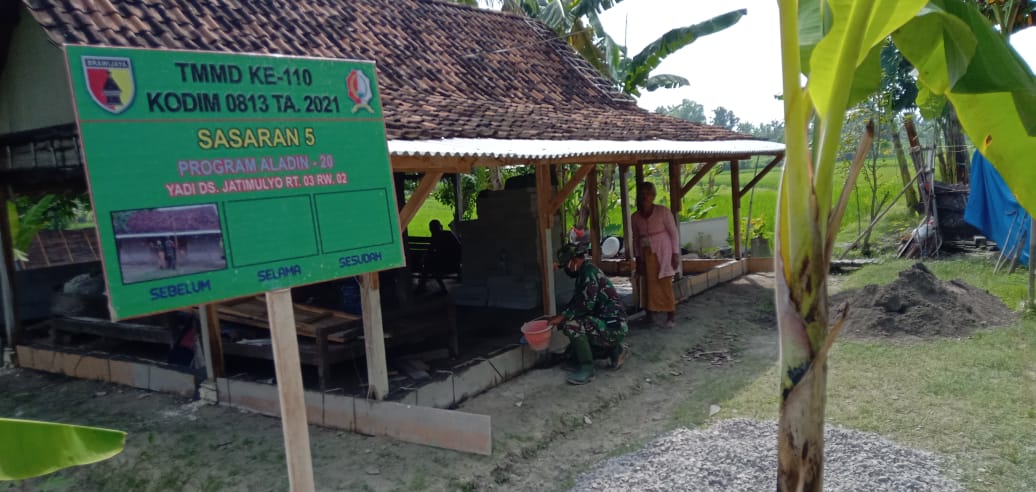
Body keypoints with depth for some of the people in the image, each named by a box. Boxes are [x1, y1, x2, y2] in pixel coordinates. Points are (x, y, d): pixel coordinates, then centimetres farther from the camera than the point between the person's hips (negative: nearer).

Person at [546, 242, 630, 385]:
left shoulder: (589, 272, -15)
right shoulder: (583, 273, 13)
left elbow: (587, 304, -23)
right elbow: (576, 302, 20)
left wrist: (562, 316, -19)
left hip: (613, 326, -10)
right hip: (606, 323, 10)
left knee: (572, 326, -25)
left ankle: (587, 369, -12)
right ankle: (616, 350, 22)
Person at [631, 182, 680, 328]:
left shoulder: (663, 212, -8)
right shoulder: (635, 217, 4)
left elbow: (674, 233, -6)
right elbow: (636, 239, 10)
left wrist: (675, 254, -9)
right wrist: (638, 259, 7)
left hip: (663, 253, -4)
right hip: (647, 256, 4)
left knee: (665, 285, -5)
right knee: (649, 285, 5)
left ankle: (671, 315, 3)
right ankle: (648, 314, 11)